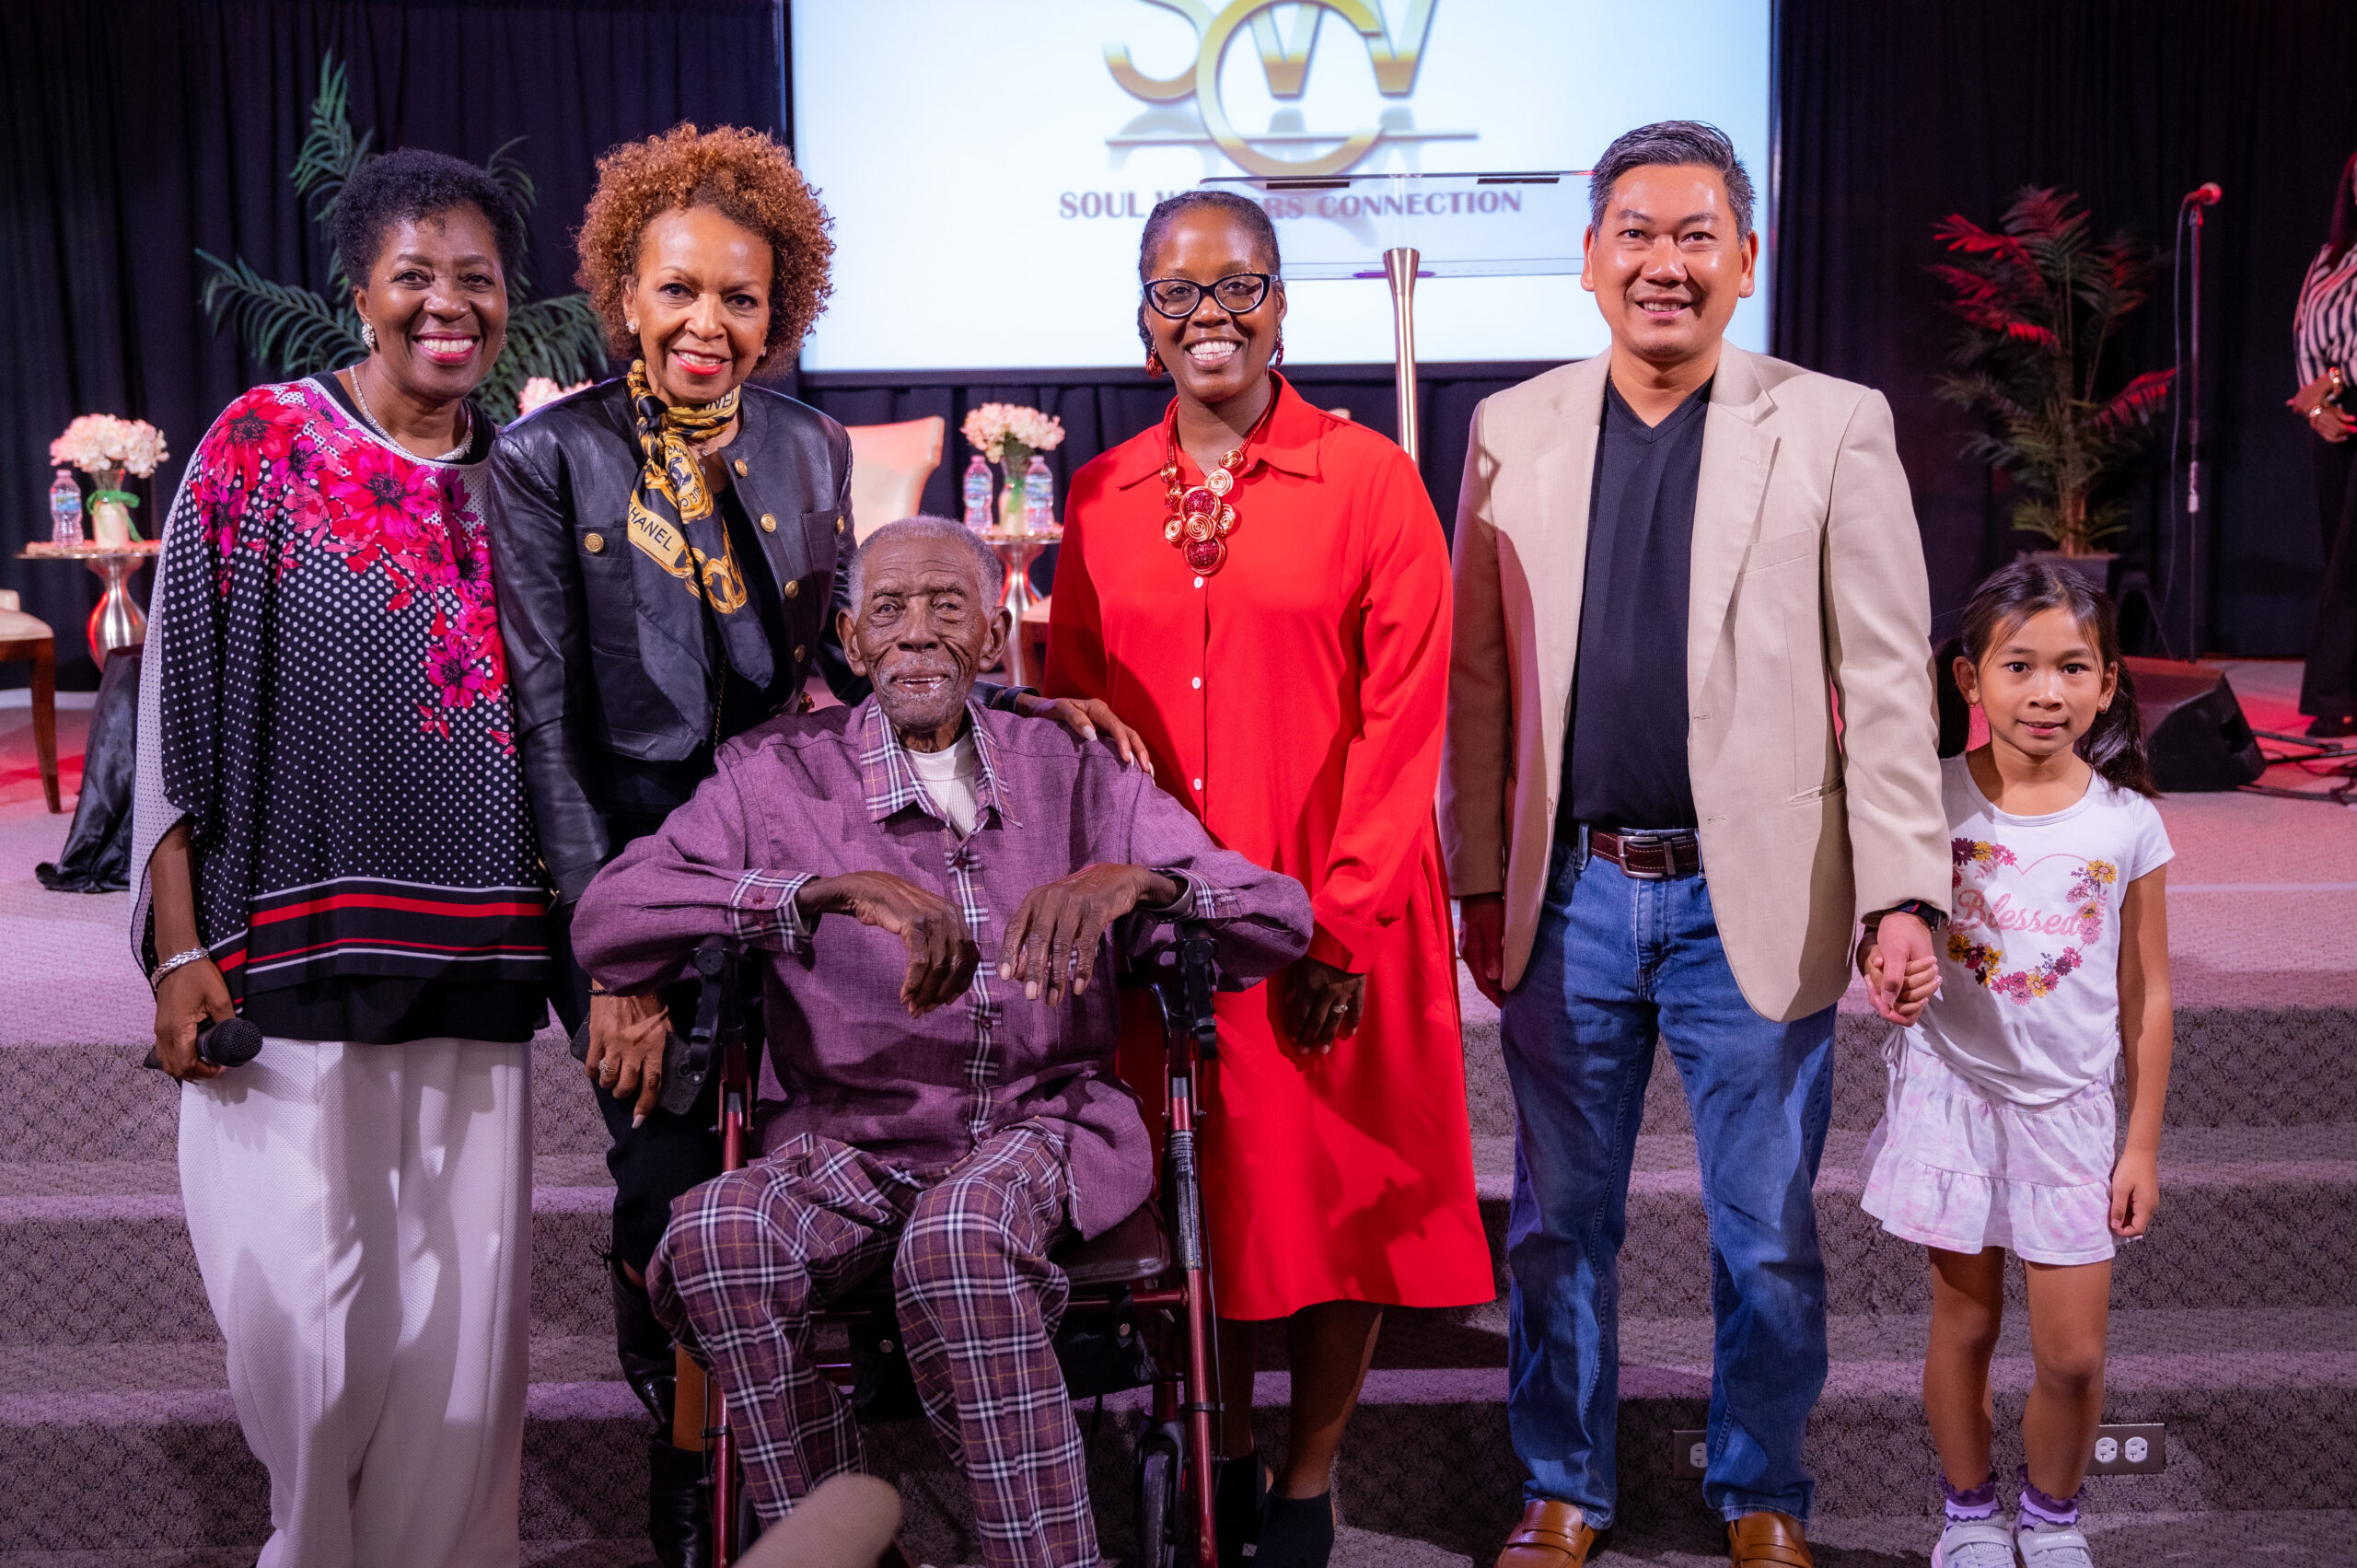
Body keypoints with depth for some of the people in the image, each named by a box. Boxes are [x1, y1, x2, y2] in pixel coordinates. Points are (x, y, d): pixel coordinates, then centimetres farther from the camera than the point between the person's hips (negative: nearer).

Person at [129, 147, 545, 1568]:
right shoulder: (261, 447, 1)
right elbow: (180, 704, -1)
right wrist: (180, 944, -7)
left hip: (475, 966, 3)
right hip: (288, 956, -3)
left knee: (460, 1317, 4)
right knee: (304, 1314, -3)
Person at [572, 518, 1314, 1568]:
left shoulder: (1070, 773, 8)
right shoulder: (778, 773, 4)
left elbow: (1283, 922, 0)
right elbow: (604, 922, -12)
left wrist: (1131, 880, -23)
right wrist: (832, 890, -26)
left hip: (1042, 1122, 0)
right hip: (846, 1138, 1)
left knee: (958, 1235, -34)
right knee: (718, 1236, -30)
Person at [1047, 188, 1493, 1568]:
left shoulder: (1369, 479, -4)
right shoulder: (1101, 497, 7)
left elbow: (1403, 718, -8)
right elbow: (1075, 706, 11)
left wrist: (1344, 918, -14)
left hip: (1335, 912, -3)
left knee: (1340, 1185, 6)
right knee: (1198, 1187, 11)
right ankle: (1225, 1457, 31)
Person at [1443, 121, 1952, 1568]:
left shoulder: (1834, 428, -1)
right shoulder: (1514, 433, 5)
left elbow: (1889, 679, -3)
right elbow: (1479, 680, 6)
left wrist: (1906, 892, -8)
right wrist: (1482, 883, 5)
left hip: (1754, 902, -2)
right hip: (1571, 897, 2)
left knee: (1769, 1239, 10)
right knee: (1560, 1223, 14)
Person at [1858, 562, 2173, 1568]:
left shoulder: (2126, 823, -4)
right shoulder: (1931, 804, -7)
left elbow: (2145, 996, 1)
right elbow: (1879, 941, 0)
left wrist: (2143, 1144, 3)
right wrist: (1889, 970, -25)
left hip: (2069, 1108, 1)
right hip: (1953, 1095, 0)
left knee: (2072, 1351, 2)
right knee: (1964, 1320, 9)